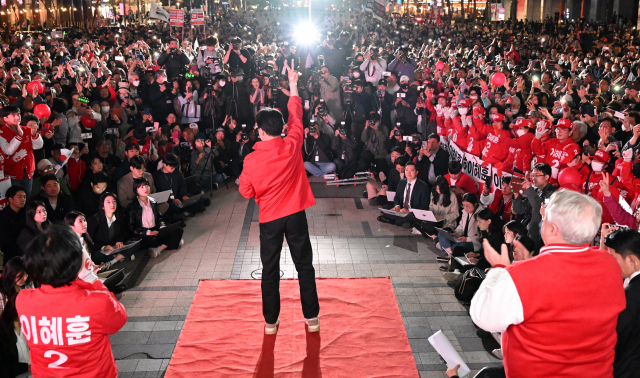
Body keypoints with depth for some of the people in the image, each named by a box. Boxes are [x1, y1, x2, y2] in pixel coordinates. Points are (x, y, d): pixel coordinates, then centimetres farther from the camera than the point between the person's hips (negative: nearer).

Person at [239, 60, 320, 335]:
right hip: (295, 214, 1)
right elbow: (296, 117, 4)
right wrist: (293, 84, 14)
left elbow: (246, 192, -4)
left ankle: (270, 321, 19)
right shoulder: (292, 147, -11)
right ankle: (312, 318, 17)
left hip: (269, 218, -1)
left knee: (270, 269, 11)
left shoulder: (251, 160, -14)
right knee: (304, 265, 11)